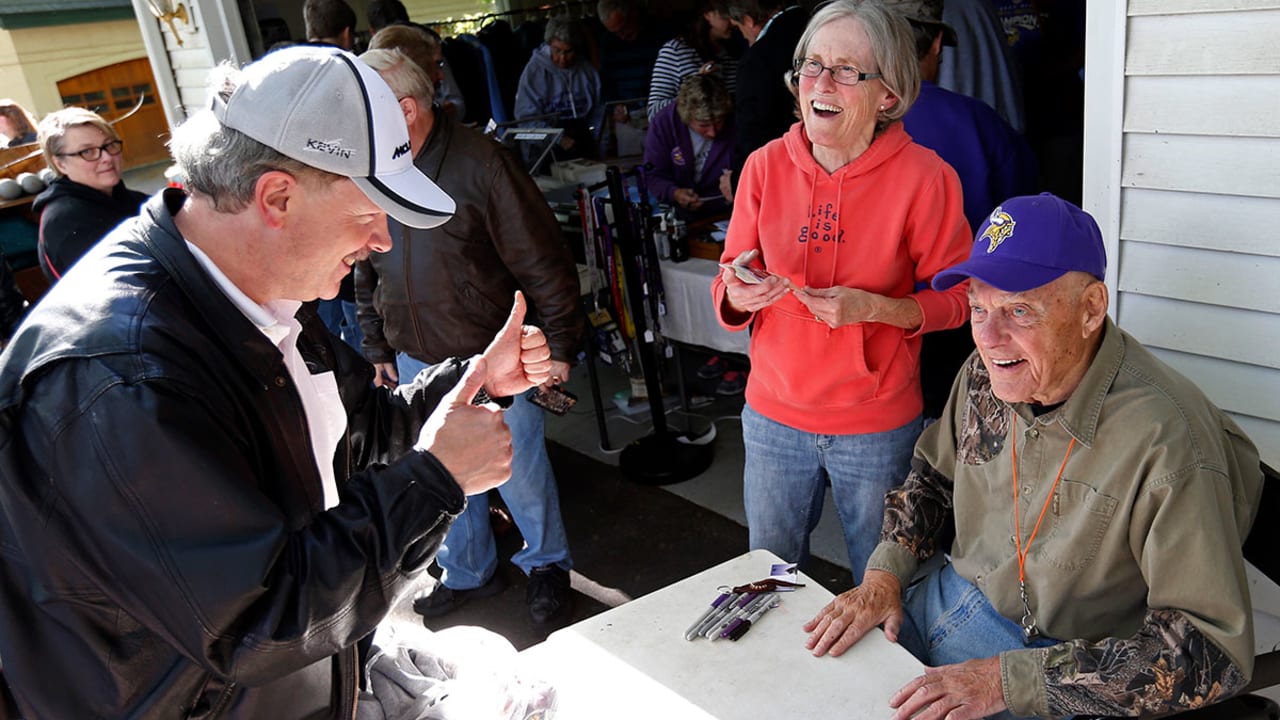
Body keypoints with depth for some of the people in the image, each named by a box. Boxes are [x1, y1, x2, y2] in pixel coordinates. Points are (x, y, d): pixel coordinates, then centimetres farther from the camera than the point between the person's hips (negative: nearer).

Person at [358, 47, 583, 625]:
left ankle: (545, 565, 35)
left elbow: (543, 263, -14)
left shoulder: (481, 164, -18)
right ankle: (466, 573, 40)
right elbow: (365, 272, 13)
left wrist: (560, 345, -12)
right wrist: (376, 349, 15)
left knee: (520, 469, 10)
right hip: (416, 361, 5)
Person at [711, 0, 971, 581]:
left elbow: (955, 298, -6)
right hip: (773, 414, 3)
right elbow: (729, 279, 4)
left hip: (877, 426, -2)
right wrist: (738, 295, -19)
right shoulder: (766, 165, -4)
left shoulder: (923, 176, -13)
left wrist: (873, 307, -23)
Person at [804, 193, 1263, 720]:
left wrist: (1008, 678, -29)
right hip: (948, 596, 6)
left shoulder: (1168, 441, -28)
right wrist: (884, 575, -3)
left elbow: (1212, 651, -26)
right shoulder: (987, 371, -7)